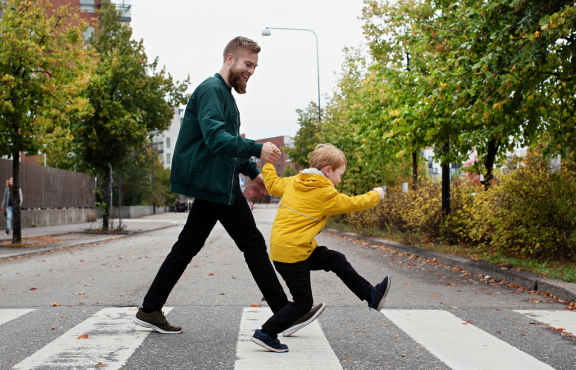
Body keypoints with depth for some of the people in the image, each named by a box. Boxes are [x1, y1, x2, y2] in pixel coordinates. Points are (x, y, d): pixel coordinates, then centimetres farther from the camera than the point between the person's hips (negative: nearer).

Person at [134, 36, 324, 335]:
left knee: (188, 246, 10)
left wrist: (252, 171, 23)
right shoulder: (211, 90, -11)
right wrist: (257, 150, -33)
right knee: (253, 244, -5)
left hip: (212, 184, 10)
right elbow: (215, 138, -26)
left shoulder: (224, 94, 23)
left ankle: (150, 310, 14)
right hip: (216, 186, -10)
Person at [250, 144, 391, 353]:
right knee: (303, 303, 0)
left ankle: (371, 296, 19)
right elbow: (352, 204, -3)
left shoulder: (293, 182, 7)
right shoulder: (325, 193, -13)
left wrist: (268, 164, 37)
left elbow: (273, 184, 21)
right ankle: (265, 334, 6)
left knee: (337, 261, 11)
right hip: (291, 253, -10)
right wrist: (376, 195, 14)